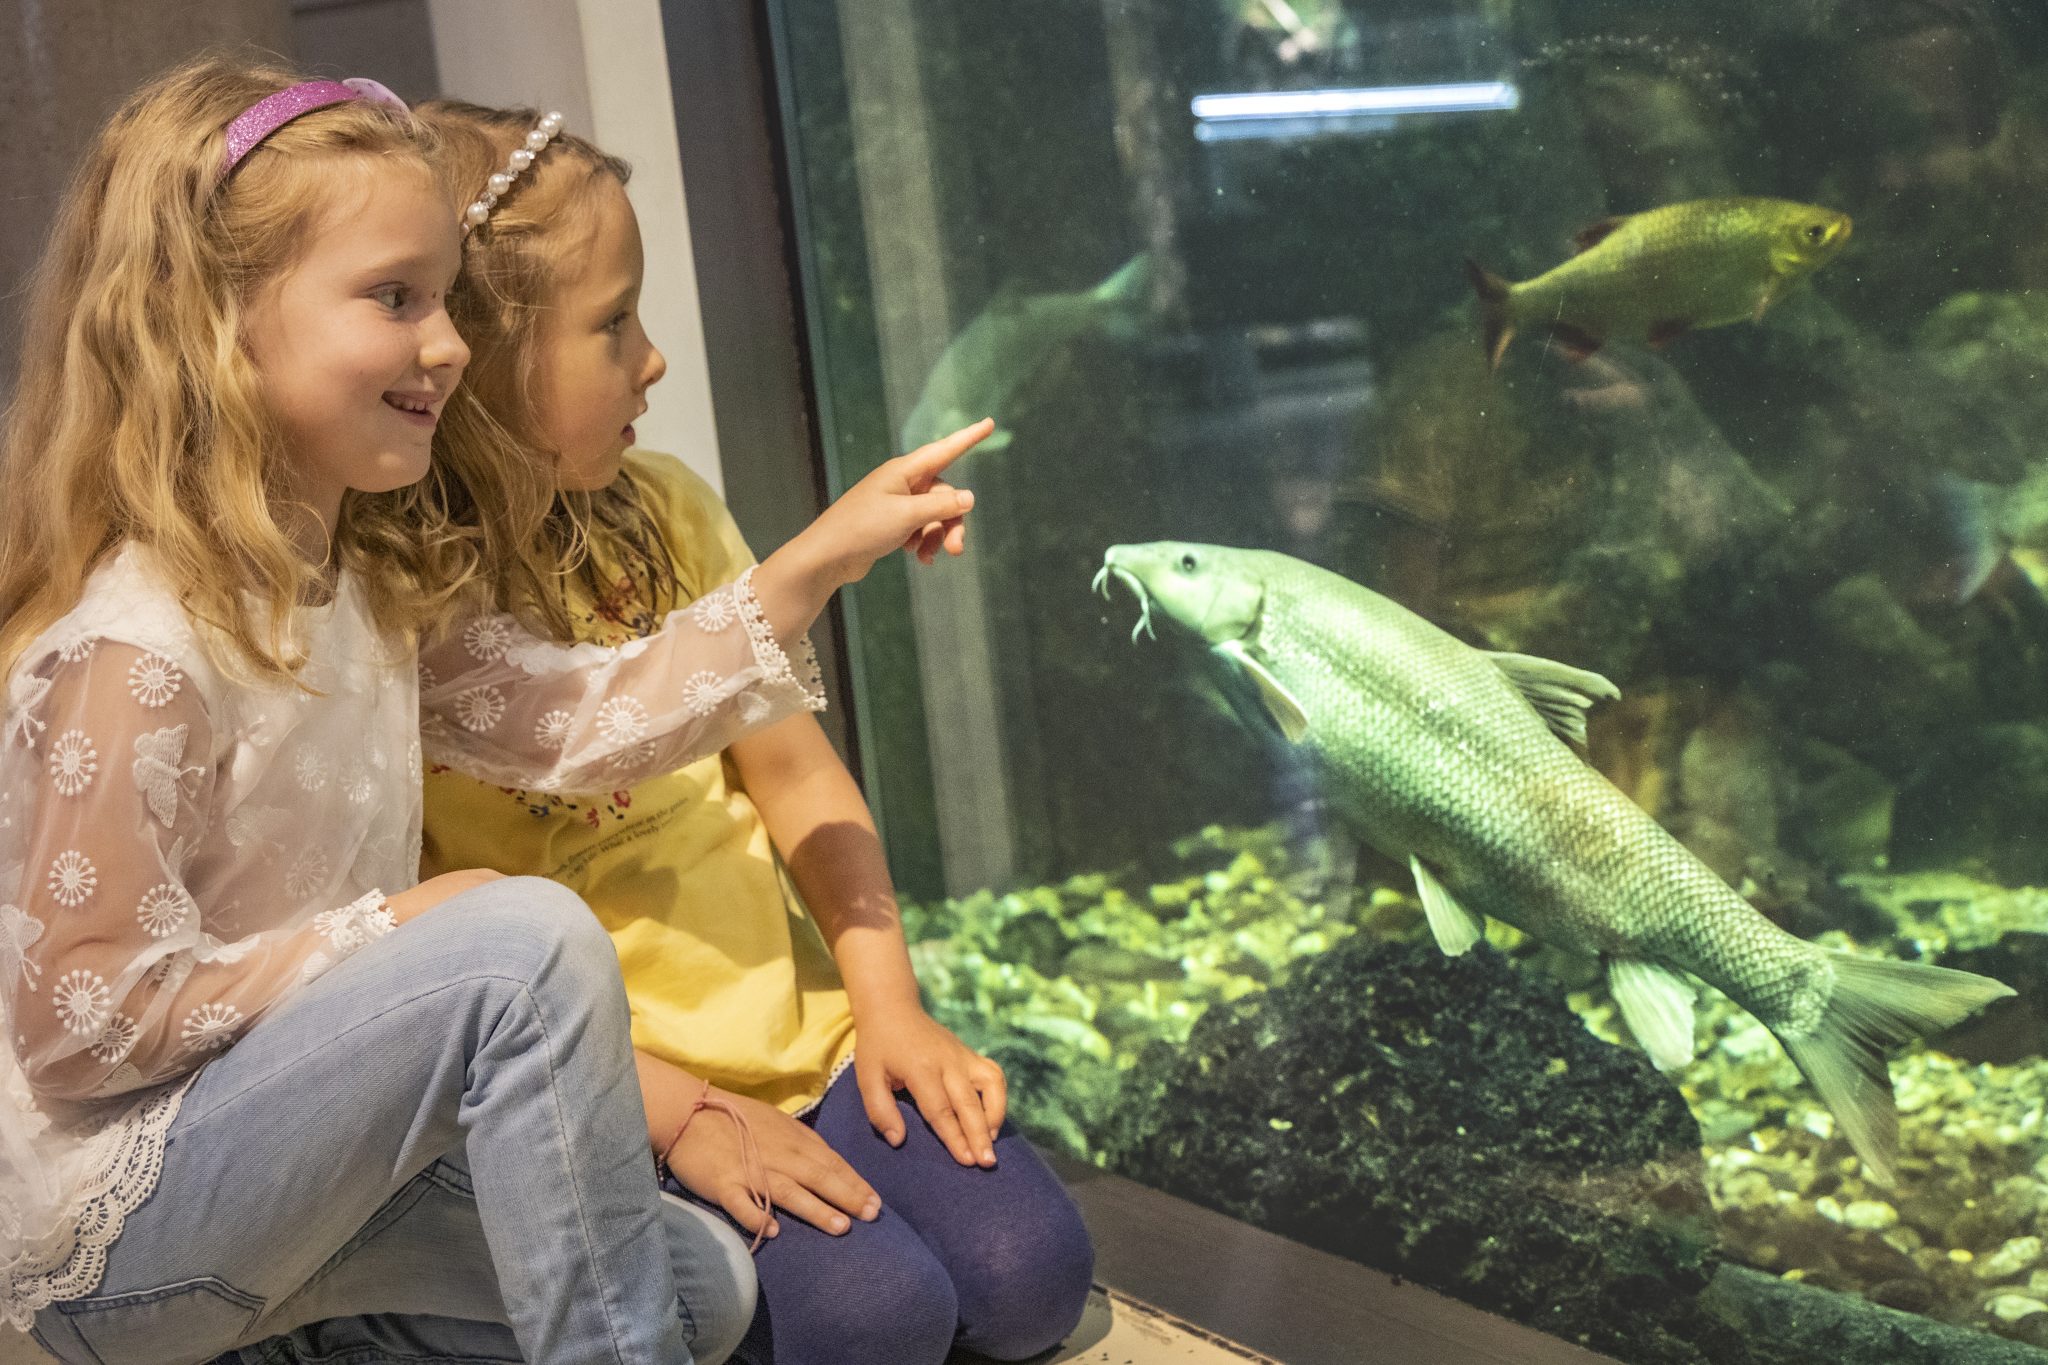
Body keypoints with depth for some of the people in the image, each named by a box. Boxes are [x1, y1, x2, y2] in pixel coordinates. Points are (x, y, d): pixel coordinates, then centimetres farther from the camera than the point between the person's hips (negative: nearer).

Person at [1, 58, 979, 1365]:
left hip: (273, 1143, 9)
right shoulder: (132, 651, -24)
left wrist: (813, 564, 0)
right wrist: (383, 934, -21)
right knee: (530, 940, -30)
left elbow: (581, 714, 5)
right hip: (107, 1230, -9)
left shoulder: (369, 592, 4)